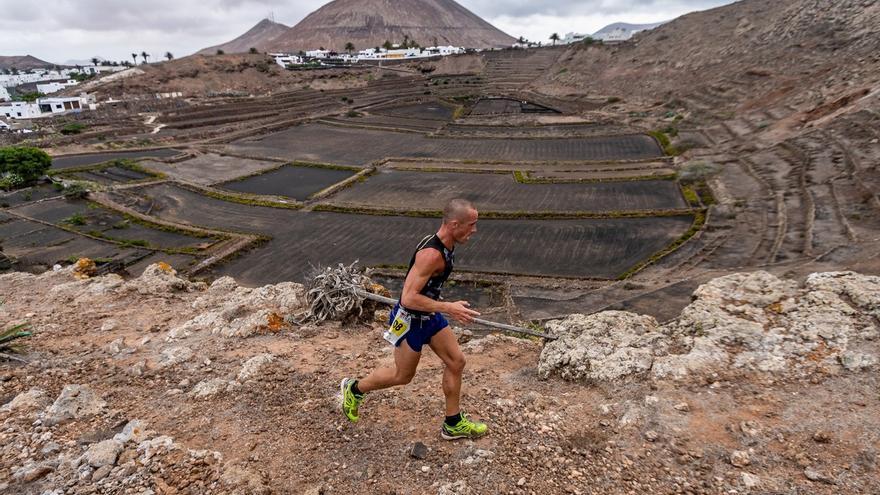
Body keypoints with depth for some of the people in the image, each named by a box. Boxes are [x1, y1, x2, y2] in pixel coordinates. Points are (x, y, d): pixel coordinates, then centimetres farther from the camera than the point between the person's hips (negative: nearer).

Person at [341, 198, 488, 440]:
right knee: (402, 376, 11)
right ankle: (354, 389, 35)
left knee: (456, 361, 9)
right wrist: (448, 308, -32)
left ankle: (453, 424, 23)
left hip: (430, 316, 9)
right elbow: (409, 298, -33)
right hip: (410, 320, -9)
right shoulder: (431, 254, -32)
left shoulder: (445, 245, -2)